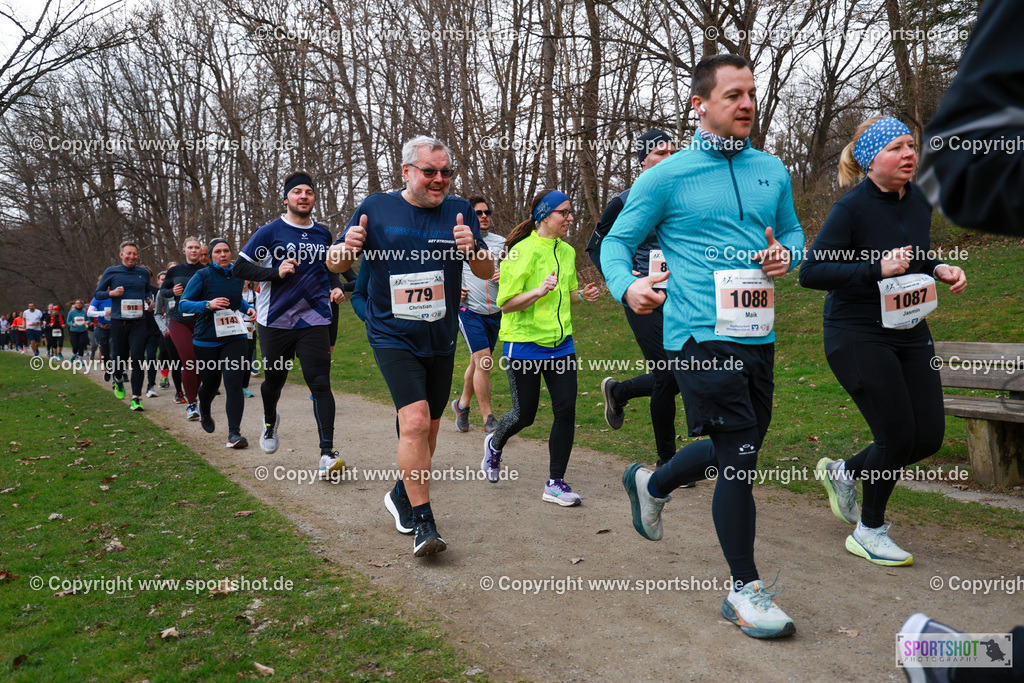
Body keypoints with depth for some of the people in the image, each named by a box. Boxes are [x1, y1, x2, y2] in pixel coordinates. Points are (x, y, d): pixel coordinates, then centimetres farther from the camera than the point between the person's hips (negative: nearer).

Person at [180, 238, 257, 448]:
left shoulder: (237, 275, 8)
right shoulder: (202, 276, -6)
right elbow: (184, 304, -8)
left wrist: (248, 309, 7)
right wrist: (208, 304, -24)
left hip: (235, 338, 2)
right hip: (207, 340, -2)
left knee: (234, 383, -13)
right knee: (210, 384, 12)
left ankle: (234, 433, -11)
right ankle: (204, 411, 49)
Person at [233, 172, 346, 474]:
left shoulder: (323, 234, 11)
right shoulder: (270, 231, -2)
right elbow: (240, 268, -3)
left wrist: (335, 288, 6)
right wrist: (276, 272, -17)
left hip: (314, 321, 1)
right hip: (275, 321, -1)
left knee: (320, 383, -11)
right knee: (274, 380, 14)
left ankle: (327, 452, -12)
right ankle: (270, 421, 48)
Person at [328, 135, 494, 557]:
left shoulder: (460, 211, 2)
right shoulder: (376, 208, -3)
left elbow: (487, 273, 2)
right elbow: (336, 265, 4)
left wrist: (473, 249, -20)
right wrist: (346, 248, -20)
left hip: (440, 340, 4)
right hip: (392, 337, -4)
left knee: (428, 428, 14)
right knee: (414, 420, -19)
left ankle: (401, 494, 39)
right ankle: (422, 522, -9)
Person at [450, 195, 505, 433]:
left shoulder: (500, 242, 9)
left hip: (494, 312, 4)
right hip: (468, 310, -4)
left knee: (478, 362, 14)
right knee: (483, 361, -13)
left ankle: (462, 404, 37)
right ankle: (488, 421, -6)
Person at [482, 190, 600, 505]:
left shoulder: (567, 251, 10)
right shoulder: (522, 251, -12)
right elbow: (506, 304, -13)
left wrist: (582, 295, 3)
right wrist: (539, 291, -27)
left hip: (560, 342, 6)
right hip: (524, 342, -6)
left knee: (566, 410, -4)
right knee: (525, 414, 6)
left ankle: (555, 484, 8)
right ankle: (495, 444, 41)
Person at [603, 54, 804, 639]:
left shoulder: (773, 171, 13)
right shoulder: (667, 176, -3)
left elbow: (794, 232, 23)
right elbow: (617, 241, 0)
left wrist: (787, 254, -2)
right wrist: (627, 286, -21)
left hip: (758, 334, 7)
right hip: (701, 334, -7)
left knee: (739, 449, 17)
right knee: (740, 456, -8)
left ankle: (650, 484, 44)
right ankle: (746, 589, 9)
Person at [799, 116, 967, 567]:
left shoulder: (919, 202, 7)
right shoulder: (852, 207, -15)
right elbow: (810, 272, -20)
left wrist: (939, 270, 1)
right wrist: (877, 269, -29)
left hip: (910, 333, 8)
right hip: (858, 337, -7)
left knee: (929, 437, 5)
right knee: (898, 436, -6)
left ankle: (843, 473, 31)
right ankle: (868, 533, 17)